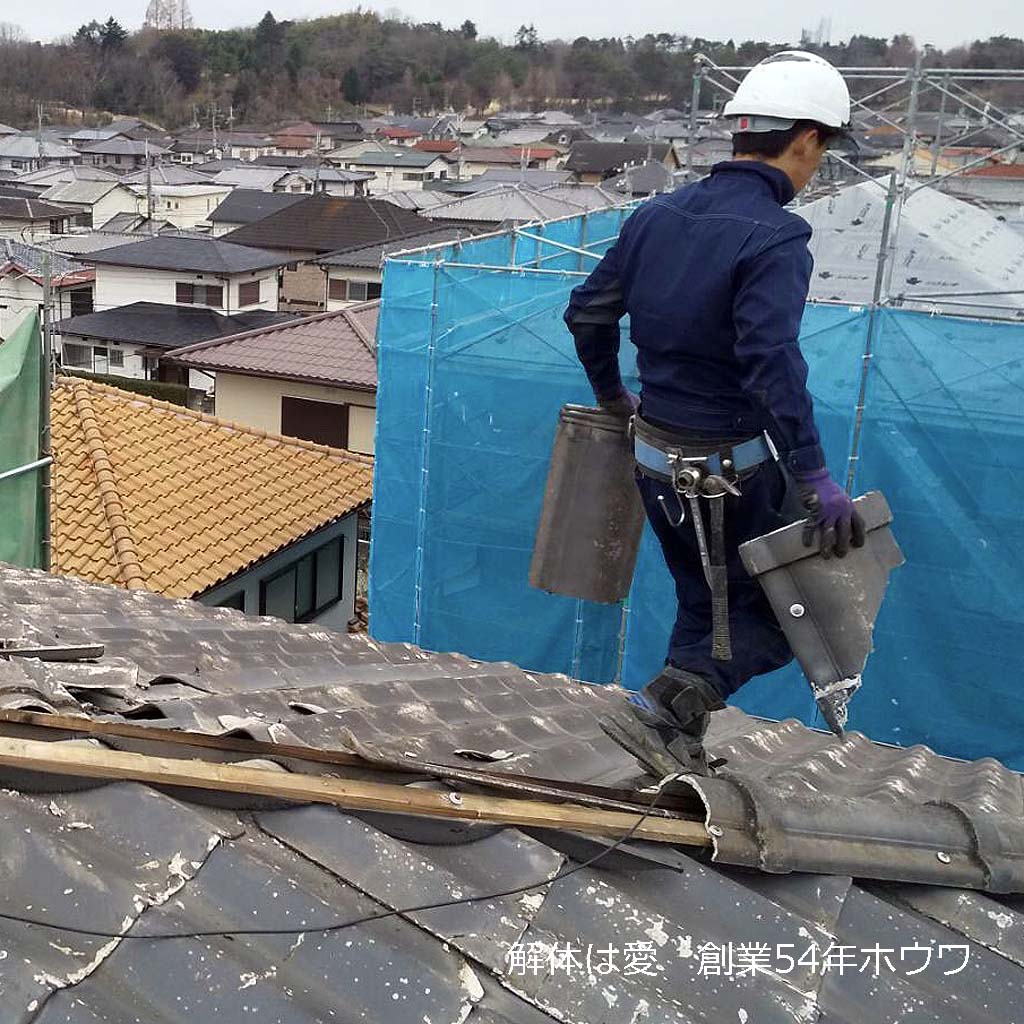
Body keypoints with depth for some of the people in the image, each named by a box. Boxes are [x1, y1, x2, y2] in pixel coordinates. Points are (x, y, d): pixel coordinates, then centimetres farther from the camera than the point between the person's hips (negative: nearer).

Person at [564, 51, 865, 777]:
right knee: (783, 605, 12)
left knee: (708, 600, 24)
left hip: (655, 456, 7)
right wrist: (816, 479, -28)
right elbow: (772, 362, -30)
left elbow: (588, 313, 8)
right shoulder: (774, 238, -19)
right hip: (730, 469, -7)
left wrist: (611, 396, 23)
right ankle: (662, 711, 1)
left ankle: (678, 741, 31)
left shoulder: (657, 215, 2)